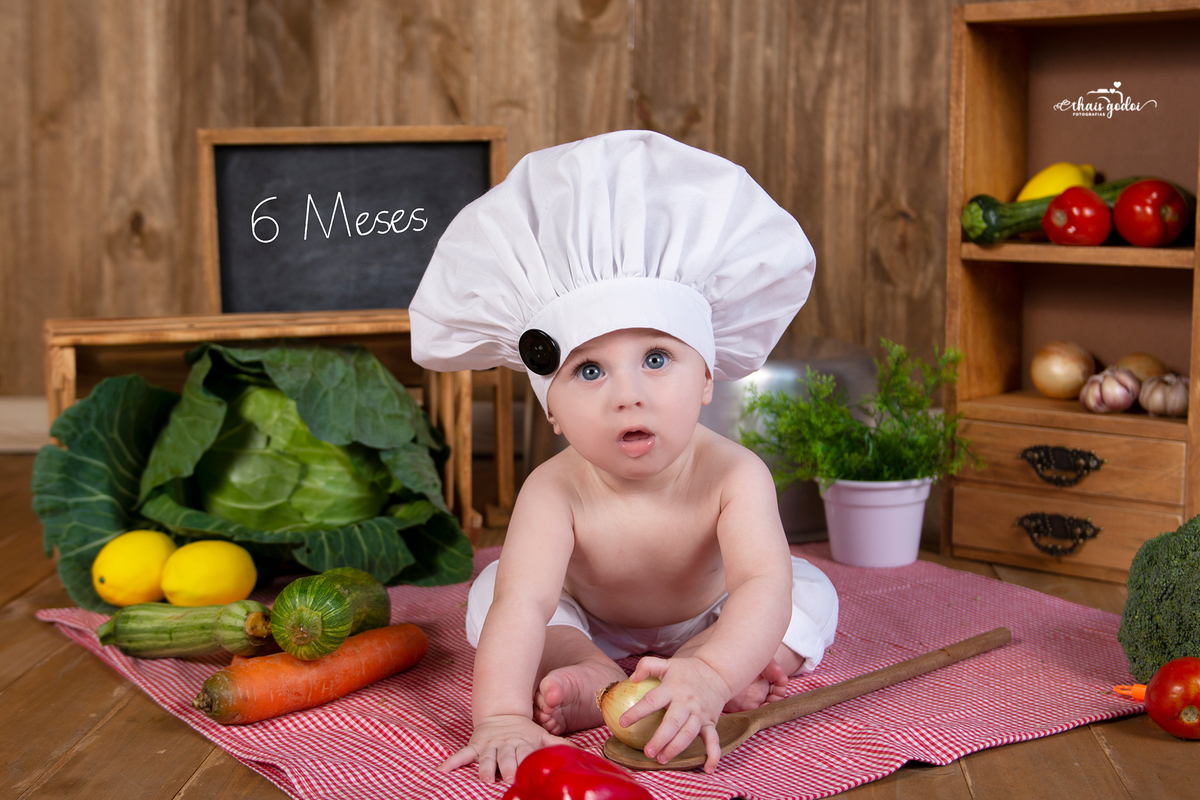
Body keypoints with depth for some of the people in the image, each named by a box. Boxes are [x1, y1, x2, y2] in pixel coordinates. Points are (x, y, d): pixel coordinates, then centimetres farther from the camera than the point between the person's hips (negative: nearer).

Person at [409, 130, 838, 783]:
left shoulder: (733, 476, -36)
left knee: (810, 594, -16)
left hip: (706, 620, 0)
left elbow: (763, 584, -49)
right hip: (588, 623, 0)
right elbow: (522, 606, -46)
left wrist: (710, 674, -68)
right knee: (492, 591, -16)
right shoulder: (556, 492, -35)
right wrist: (502, 718, -62)